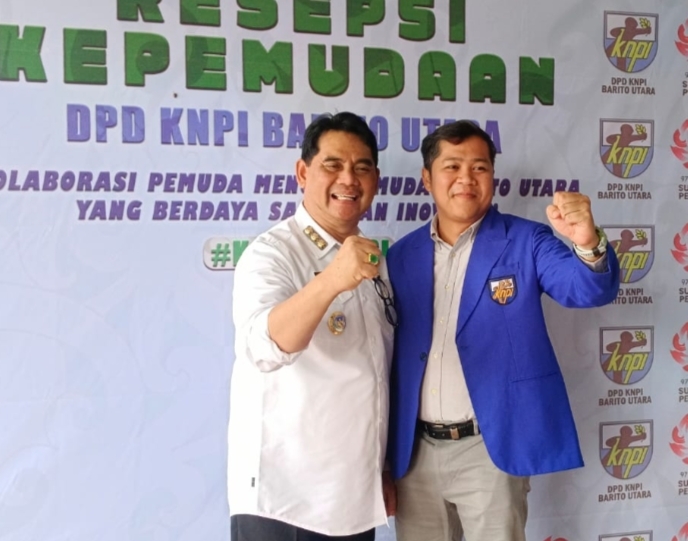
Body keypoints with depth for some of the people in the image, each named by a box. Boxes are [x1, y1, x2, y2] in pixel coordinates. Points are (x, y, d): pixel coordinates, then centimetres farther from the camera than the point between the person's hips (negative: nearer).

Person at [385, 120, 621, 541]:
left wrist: (588, 244, -40)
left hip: (490, 448, -3)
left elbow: (590, 290, -18)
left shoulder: (525, 242, -4)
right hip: (414, 450, 3)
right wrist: (383, 451, 7)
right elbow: (388, 355, 6)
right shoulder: (402, 256, 4)